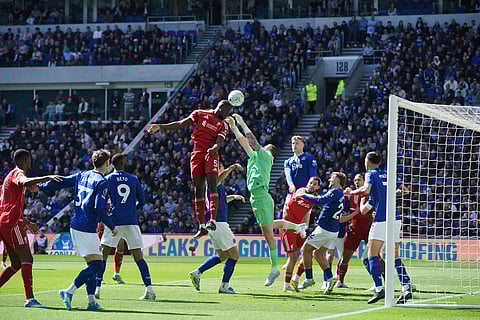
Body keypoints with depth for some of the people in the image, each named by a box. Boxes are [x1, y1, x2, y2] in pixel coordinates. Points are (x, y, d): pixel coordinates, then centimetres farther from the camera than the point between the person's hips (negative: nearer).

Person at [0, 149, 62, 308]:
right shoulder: (18, 173, -6)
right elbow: (24, 182, -34)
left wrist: (27, 223, 36)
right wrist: (47, 177, -39)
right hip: (13, 223, -10)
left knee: (17, 263, 13)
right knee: (27, 259, -13)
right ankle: (30, 298, -20)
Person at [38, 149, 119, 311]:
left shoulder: (82, 176, 10)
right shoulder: (102, 182, -13)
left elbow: (60, 182, 16)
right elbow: (100, 209, -19)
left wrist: (40, 187, 30)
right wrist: (112, 227, -7)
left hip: (75, 225, 9)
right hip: (87, 229, -9)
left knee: (92, 264, 12)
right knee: (97, 264, -9)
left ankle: (91, 300, 7)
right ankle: (69, 291, -17)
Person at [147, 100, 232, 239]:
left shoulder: (222, 125, 9)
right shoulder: (200, 114, 10)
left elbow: (220, 141, -8)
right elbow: (181, 124, 9)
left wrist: (214, 149, -31)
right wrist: (160, 127, 3)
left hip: (211, 154, -1)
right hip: (197, 153, 1)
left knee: (212, 184, -20)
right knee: (198, 190, -1)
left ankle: (213, 220, -31)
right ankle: (202, 226, 2)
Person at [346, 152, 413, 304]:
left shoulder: (371, 174, 1)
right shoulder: (388, 174, 18)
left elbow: (366, 189, -18)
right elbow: (405, 190, 22)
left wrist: (352, 192, -1)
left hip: (381, 219, -6)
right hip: (396, 219, 6)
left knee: (372, 254, -3)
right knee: (395, 256, 10)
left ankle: (379, 288, -18)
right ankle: (406, 287, -3)